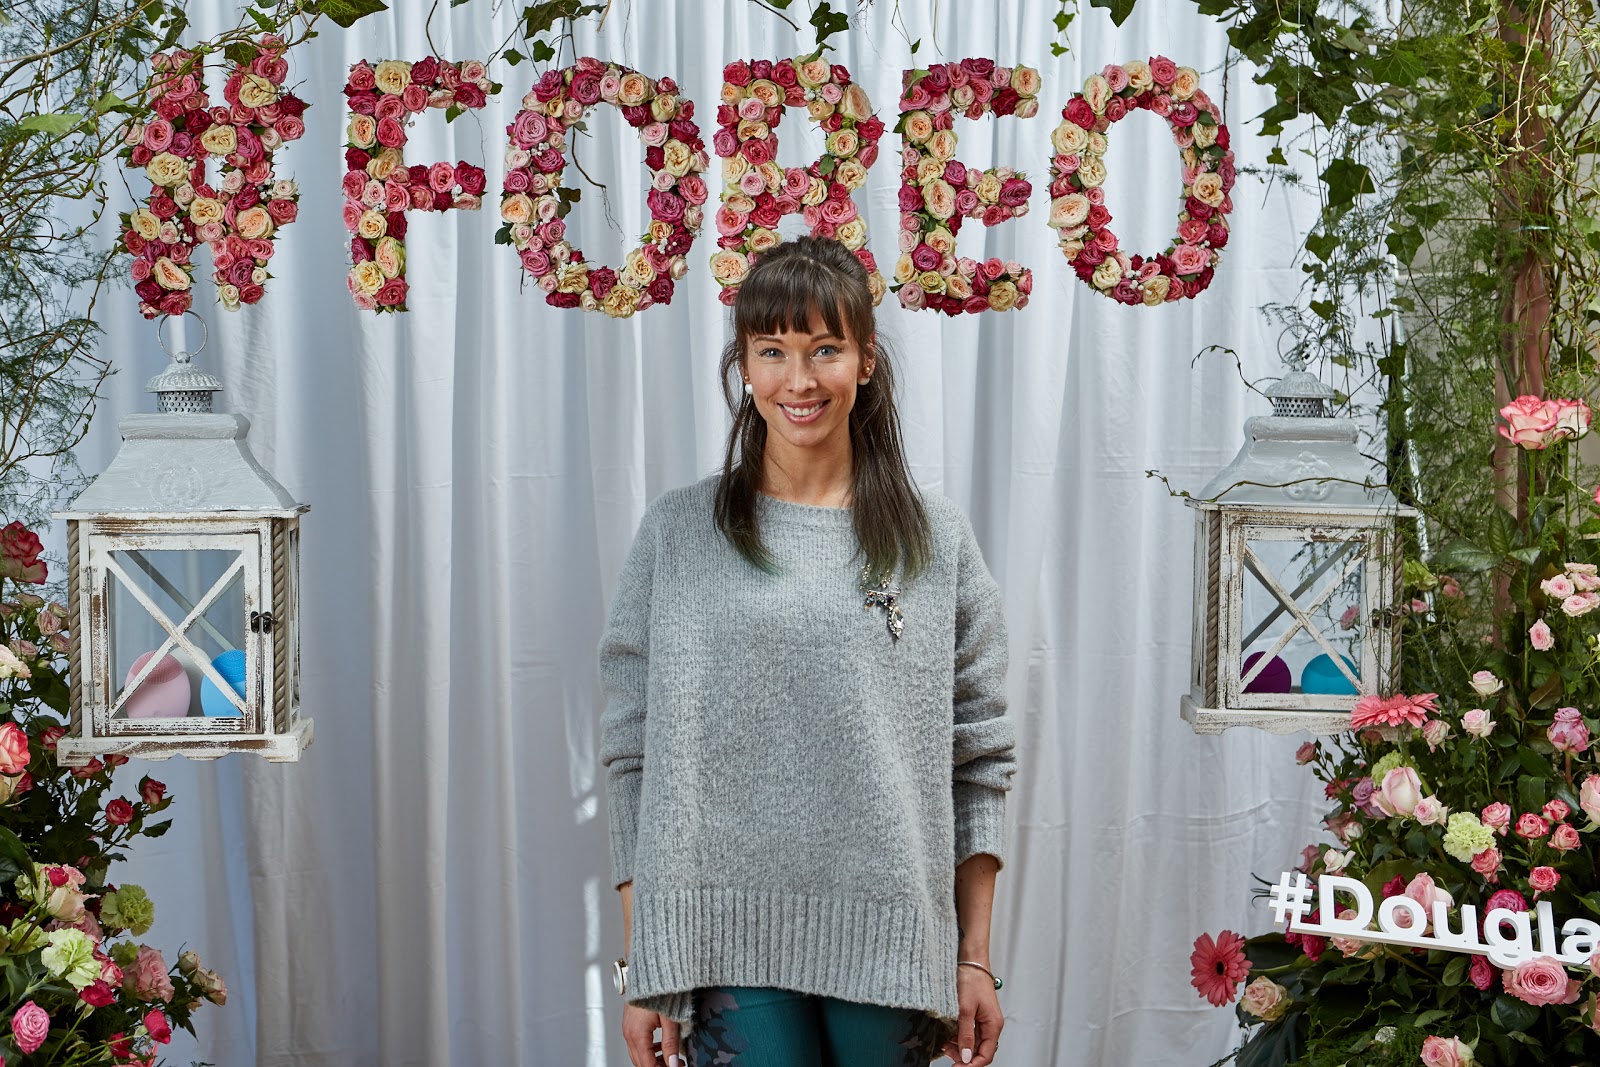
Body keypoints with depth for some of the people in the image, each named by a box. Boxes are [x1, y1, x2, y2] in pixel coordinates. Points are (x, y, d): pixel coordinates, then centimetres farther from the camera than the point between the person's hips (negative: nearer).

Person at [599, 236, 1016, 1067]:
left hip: (889, 939, 1)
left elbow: (979, 761, 5)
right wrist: (641, 968, -2)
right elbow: (634, 758, 2)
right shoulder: (677, 534, 3)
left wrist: (976, 961, 2)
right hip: (730, 943, -1)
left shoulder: (938, 541, 5)